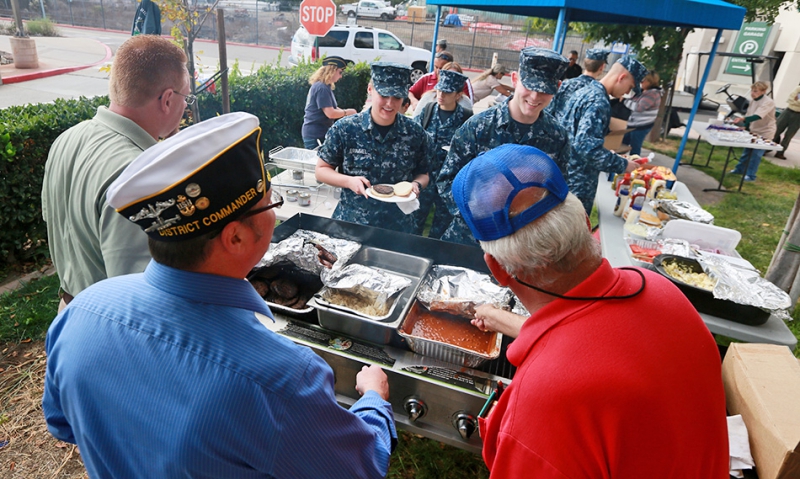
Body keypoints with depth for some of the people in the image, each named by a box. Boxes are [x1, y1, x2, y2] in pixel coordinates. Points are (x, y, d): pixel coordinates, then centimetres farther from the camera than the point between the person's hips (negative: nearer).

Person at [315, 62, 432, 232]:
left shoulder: (415, 134, -6)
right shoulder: (344, 129, -10)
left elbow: (422, 174, 7)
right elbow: (321, 170, -2)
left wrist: (416, 184, -15)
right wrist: (349, 181, -20)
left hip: (398, 225, 1)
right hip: (349, 224, -1)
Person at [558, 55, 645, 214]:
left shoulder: (586, 90, 11)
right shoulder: (599, 102, -20)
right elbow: (586, 146, -28)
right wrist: (622, 165, -18)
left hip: (564, 172, 10)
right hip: (577, 181, -10)